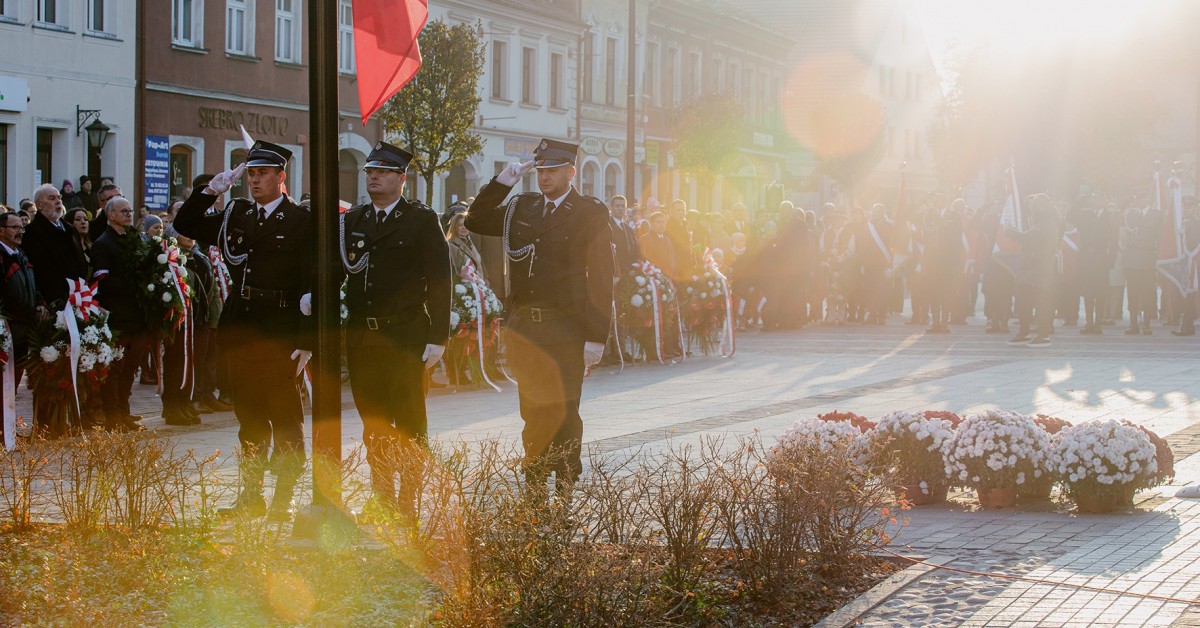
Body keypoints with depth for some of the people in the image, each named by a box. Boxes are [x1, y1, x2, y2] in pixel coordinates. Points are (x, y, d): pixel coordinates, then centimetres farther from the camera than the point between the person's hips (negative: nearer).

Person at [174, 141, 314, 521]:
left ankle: (284, 501, 5)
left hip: (281, 332, -5)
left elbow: (313, 283, -7)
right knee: (249, 417, 11)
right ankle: (251, 497, 18)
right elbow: (185, 224, 18)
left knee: (285, 418, -1)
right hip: (240, 329, 5)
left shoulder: (300, 221, -4)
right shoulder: (235, 215, 11)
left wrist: (305, 341, -13)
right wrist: (210, 191, 3)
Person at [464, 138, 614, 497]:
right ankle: (534, 491, 18)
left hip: (566, 330, -4)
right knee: (533, 413, 10)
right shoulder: (522, 209, 11)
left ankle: (565, 491, 7)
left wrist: (596, 336, -12)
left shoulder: (590, 214, -3)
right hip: (524, 328, 4)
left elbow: (600, 277, -7)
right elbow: (475, 221, 17)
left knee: (563, 413, -1)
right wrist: (503, 181, 6)